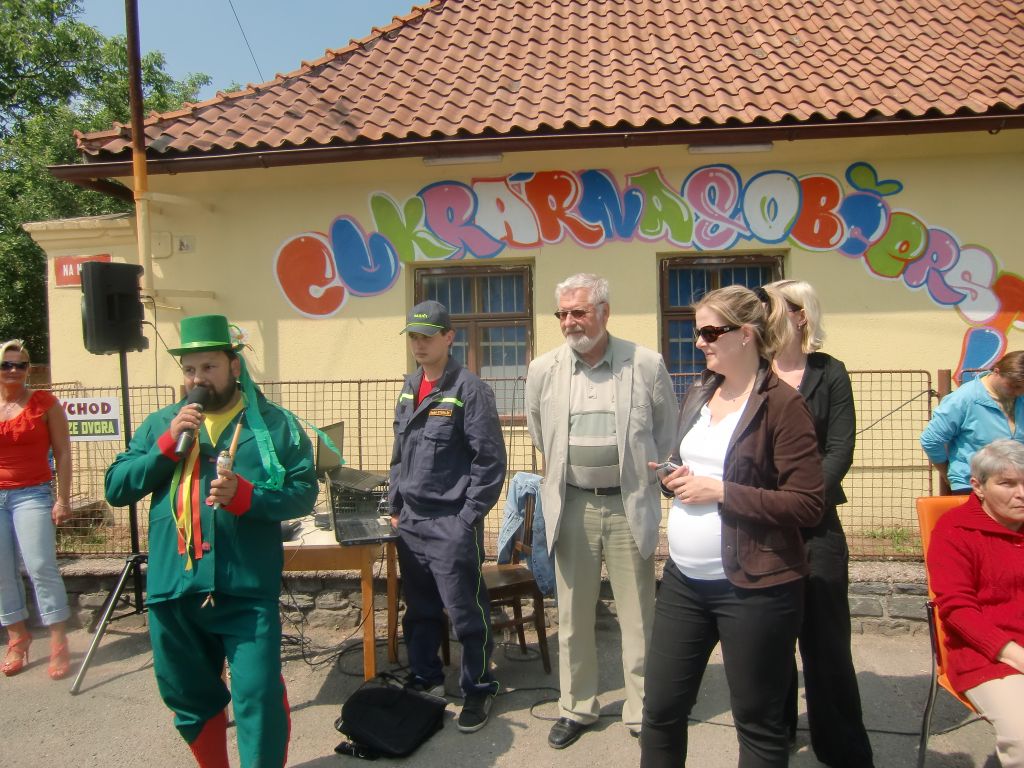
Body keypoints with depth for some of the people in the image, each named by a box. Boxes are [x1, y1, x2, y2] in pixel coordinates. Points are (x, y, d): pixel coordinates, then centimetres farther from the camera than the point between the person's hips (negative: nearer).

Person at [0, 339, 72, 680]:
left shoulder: (45, 403, -1)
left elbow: (62, 453, -1)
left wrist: (63, 499, -7)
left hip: (32, 495, -3)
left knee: (41, 567, -8)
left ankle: (59, 643, -2)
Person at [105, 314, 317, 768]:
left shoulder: (274, 423, 0)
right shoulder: (160, 423, 9)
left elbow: (304, 492, -5)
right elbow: (116, 489, 3)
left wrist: (243, 495, -21)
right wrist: (169, 443, -10)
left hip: (247, 591, -4)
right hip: (173, 591, 4)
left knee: (259, 699, -3)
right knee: (189, 698, 21)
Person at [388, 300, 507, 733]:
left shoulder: (469, 390, -12)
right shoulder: (409, 389, 10)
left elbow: (490, 461, -14)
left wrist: (469, 518, -15)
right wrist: (395, 506, 14)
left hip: (451, 524, -7)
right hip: (410, 522, 7)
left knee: (466, 613, 3)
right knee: (419, 610, 18)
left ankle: (479, 690, 20)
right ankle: (424, 679, 35)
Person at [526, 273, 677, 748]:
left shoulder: (647, 365, -6)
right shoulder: (543, 370, -1)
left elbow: (668, 432, 7)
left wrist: (645, 476, 9)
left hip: (629, 506, -2)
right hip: (571, 506, 2)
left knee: (638, 617, 8)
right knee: (573, 617, 12)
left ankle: (643, 712, 25)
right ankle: (576, 708, 29)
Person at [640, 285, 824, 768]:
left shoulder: (783, 405, -13)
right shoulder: (698, 395, 11)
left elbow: (808, 506, -16)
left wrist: (720, 492, -19)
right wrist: (676, 478, 0)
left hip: (755, 589, -7)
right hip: (683, 581, 7)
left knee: (758, 722, 12)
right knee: (661, 708, 15)